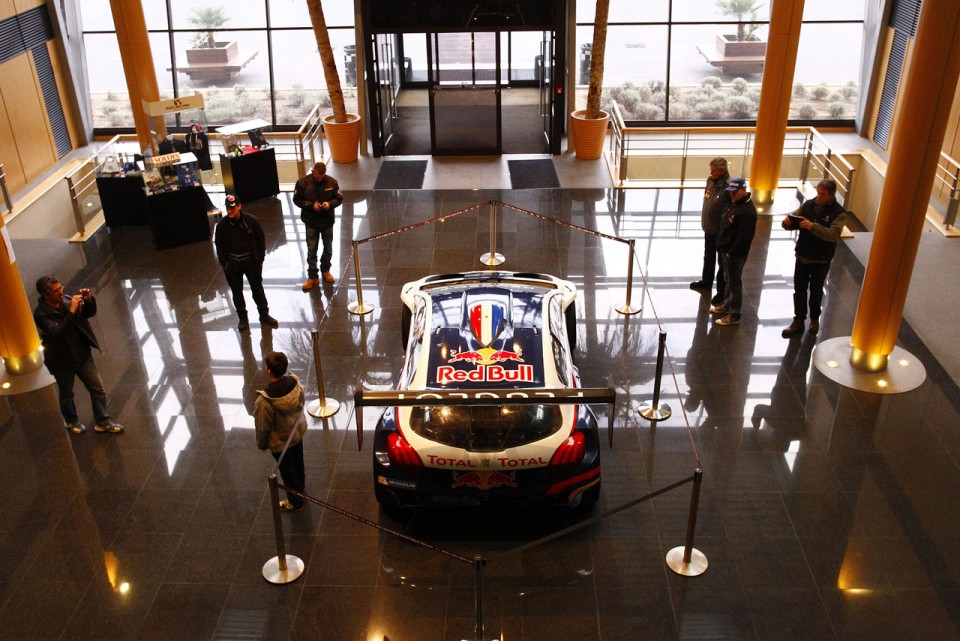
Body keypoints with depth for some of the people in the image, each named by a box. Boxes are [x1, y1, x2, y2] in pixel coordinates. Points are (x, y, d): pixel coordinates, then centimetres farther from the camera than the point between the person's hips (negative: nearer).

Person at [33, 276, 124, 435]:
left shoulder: (66, 300, -7)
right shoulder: (41, 314, -23)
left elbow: (90, 313, 5)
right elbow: (58, 333, -36)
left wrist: (89, 300, -16)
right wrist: (71, 311, -41)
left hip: (83, 354, 5)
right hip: (62, 361, -4)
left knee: (98, 389, 9)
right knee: (66, 395, 19)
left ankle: (103, 422, 24)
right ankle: (71, 421, 44)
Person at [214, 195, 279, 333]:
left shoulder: (251, 221, -11)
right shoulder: (222, 225, -9)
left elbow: (260, 240, 0)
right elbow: (219, 246, 1)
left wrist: (260, 259, -2)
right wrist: (224, 264, -1)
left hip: (251, 260, -1)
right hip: (232, 263, 1)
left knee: (257, 288, 9)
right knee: (237, 291, 10)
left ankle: (264, 315, 24)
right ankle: (243, 318, 24)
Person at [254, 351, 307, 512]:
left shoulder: (265, 400, -39)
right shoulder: (295, 382, -24)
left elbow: (263, 427, -22)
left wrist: (262, 444, -1)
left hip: (280, 441, -5)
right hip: (298, 432, 5)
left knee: (287, 470, 21)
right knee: (298, 463, 31)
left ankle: (295, 501, 44)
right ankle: (300, 489, 58)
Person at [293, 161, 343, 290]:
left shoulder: (332, 182, -9)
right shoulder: (303, 182, -13)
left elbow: (339, 198, 0)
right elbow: (297, 200, -6)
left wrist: (330, 203, -21)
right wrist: (311, 205, -21)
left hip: (328, 221, 2)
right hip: (311, 222, -2)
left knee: (328, 249, 14)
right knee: (311, 250, 1)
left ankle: (325, 270, 36)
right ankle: (313, 277, 11)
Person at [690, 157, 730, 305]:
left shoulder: (728, 187, -25)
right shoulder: (710, 181, 0)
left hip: (721, 231, -8)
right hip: (709, 228, 8)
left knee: (722, 261, 6)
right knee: (708, 257, 25)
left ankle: (722, 291, 17)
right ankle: (706, 282, 44)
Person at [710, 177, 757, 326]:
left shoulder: (748, 211, -24)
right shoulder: (733, 203, 7)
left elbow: (744, 236, -25)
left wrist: (732, 252, -20)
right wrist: (722, 245, 14)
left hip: (735, 254, -9)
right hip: (726, 249, 9)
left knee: (735, 283, 1)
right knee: (729, 280, 23)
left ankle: (734, 314, 11)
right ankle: (726, 305, 39)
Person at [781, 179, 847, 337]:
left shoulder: (838, 213, -15)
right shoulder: (808, 205, -3)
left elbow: (833, 234, -29)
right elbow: (793, 220, 0)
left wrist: (812, 226, -41)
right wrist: (787, 222, -25)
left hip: (821, 260, -3)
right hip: (802, 256, 3)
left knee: (816, 291, 15)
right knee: (799, 290, 9)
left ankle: (815, 318, 36)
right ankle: (799, 321, 22)